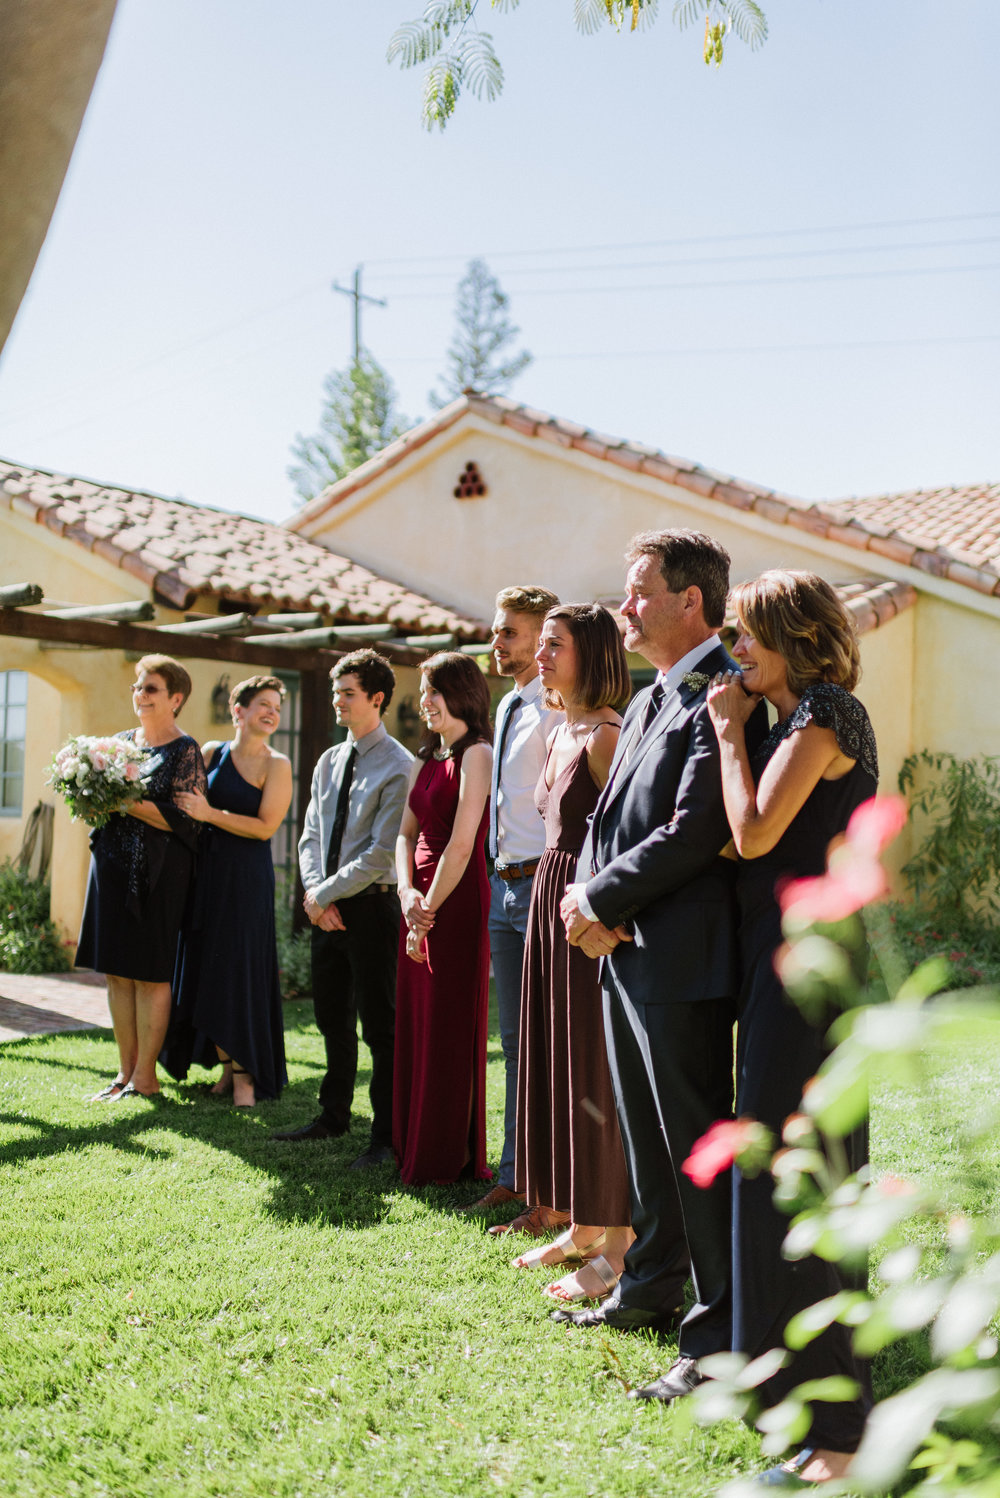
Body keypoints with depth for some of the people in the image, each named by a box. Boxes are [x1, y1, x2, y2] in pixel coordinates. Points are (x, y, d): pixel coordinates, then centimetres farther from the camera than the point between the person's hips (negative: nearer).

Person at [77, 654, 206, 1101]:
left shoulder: (184, 751, -7)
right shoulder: (121, 742, 13)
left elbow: (184, 819, -15)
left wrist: (127, 802, -21)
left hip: (156, 874, -7)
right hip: (112, 865, 7)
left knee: (150, 974, -1)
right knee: (117, 971, 9)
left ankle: (145, 1077, 7)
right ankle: (126, 1071, 18)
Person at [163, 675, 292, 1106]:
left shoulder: (277, 764, -4)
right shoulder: (211, 753, 8)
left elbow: (265, 827, -11)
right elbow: (187, 805, 12)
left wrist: (209, 814, -15)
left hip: (246, 877, -4)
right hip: (206, 871, 4)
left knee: (240, 969, -4)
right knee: (205, 968, 6)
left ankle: (245, 1074, 5)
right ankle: (226, 1065, 17)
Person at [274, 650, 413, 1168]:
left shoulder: (397, 766, -11)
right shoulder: (328, 762, 13)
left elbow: (382, 854, -16)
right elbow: (311, 836, 13)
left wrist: (326, 893, -13)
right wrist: (314, 891, -3)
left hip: (370, 907, -7)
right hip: (325, 907, 7)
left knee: (378, 1025, -1)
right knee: (332, 1019, 15)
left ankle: (386, 1136, 8)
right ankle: (333, 1117, 29)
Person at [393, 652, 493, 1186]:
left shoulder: (476, 755, -10)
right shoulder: (425, 759, 16)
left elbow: (461, 843, -15)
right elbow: (407, 832, 11)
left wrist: (430, 908, -12)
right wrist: (406, 890, -6)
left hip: (458, 900, -8)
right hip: (420, 901, 8)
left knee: (450, 1030, 0)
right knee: (416, 1024, 12)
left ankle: (448, 1159, 10)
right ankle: (415, 1151, 23)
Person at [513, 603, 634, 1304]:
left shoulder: (608, 735, -14)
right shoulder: (560, 734, 14)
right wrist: (551, 902, 17)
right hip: (550, 903, 9)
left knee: (596, 1072, -4)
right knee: (558, 1062, 13)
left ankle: (618, 1246, 6)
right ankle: (584, 1229, 25)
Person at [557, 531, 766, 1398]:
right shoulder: (649, 702, 17)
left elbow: (695, 833, -22)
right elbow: (608, 817, 18)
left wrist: (603, 901, -14)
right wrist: (589, 896, -1)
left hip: (681, 959, -10)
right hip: (626, 952, 10)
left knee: (698, 1145, -3)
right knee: (645, 1136, 20)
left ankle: (722, 1336, 6)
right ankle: (651, 1289, 35)